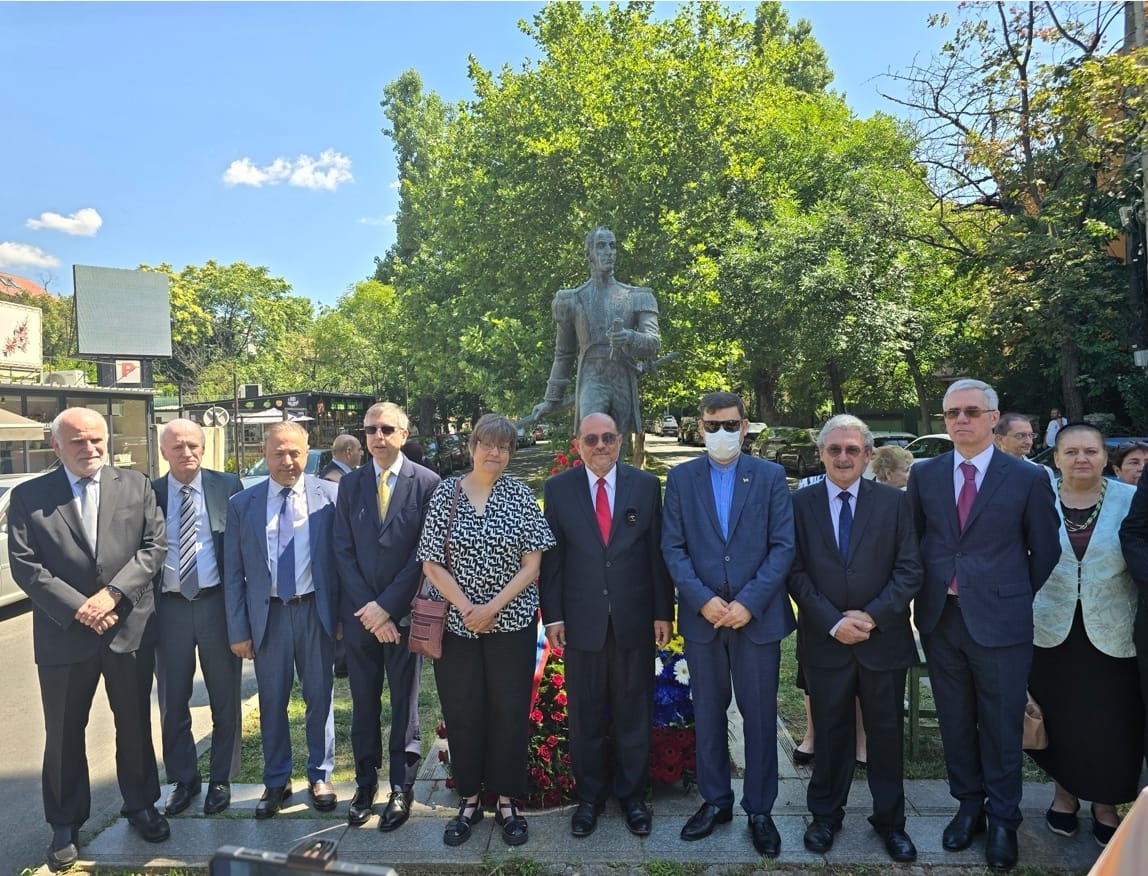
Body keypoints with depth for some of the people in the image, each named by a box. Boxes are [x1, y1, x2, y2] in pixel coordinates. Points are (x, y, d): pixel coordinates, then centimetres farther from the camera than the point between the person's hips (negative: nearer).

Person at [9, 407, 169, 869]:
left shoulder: (136, 485, 2)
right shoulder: (28, 496, -1)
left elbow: (154, 546, -3)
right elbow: (24, 565, -7)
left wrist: (112, 594, -15)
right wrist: (79, 609, -16)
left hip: (131, 627, 1)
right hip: (64, 634, -1)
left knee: (135, 725, 14)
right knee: (64, 733, 12)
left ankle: (141, 805, 33)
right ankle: (66, 823, 30)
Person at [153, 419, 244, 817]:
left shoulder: (227, 487, -2)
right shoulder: (149, 494, 1)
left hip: (217, 602, -1)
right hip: (169, 606, 1)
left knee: (225, 699, 11)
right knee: (172, 702, 13)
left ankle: (220, 779, 28)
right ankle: (183, 780, 32)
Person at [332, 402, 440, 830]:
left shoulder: (427, 484, -5)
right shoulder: (350, 484, 5)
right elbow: (343, 552, 2)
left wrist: (387, 606, -12)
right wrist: (367, 610, -7)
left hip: (404, 614, -3)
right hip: (359, 614, 3)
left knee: (404, 703, 9)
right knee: (364, 704, 13)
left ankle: (401, 787, 22)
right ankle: (365, 782, 28)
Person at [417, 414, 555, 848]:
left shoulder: (520, 495, -2)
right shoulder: (445, 493, -2)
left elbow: (532, 564, -4)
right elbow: (431, 564, -3)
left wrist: (492, 608, -13)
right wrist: (466, 608, -13)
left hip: (512, 621, 0)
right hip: (457, 622, 1)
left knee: (510, 711, 6)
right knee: (462, 712, 9)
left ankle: (506, 801, 24)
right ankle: (469, 799, 27)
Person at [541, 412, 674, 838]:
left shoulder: (646, 485, 0)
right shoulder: (558, 488, -1)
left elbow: (658, 552, 1)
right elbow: (551, 556, 0)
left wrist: (663, 612, 0)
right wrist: (552, 615, -3)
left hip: (635, 618, 1)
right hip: (582, 620, 0)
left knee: (634, 712, 13)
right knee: (586, 715, 12)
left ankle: (632, 795, 32)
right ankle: (589, 796, 30)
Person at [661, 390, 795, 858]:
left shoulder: (771, 476, 0)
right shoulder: (681, 478, 3)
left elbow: (783, 546, -5)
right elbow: (672, 548, -1)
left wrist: (750, 602, -14)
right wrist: (703, 599, -13)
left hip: (758, 616, -1)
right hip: (702, 616, 1)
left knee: (760, 716, 8)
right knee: (707, 714, 12)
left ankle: (759, 810, 23)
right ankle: (715, 800, 28)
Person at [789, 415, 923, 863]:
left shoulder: (894, 502, 0)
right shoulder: (801, 503, 0)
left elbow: (910, 569, -3)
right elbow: (797, 573, -4)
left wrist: (872, 615, -13)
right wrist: (833, 622, -13)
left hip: (884, 640, 1)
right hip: (825, 642, 0)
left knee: (887, 733, 13)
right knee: (830, 733, 12)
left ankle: (890, 820, 30)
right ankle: (825, 815, 29)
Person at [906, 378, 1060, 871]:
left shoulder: (1028, 478, -4)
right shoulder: (923, 474, 3)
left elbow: (1045, 550, 5)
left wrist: (1014, 596, 9)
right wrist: (927, 592, 8)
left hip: (1000, 621, -2)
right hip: (939, 617, 3)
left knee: (1002, 725, 8)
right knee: (955, 721, 14)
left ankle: (1003, 819, 27)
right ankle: (968, 805, 32)